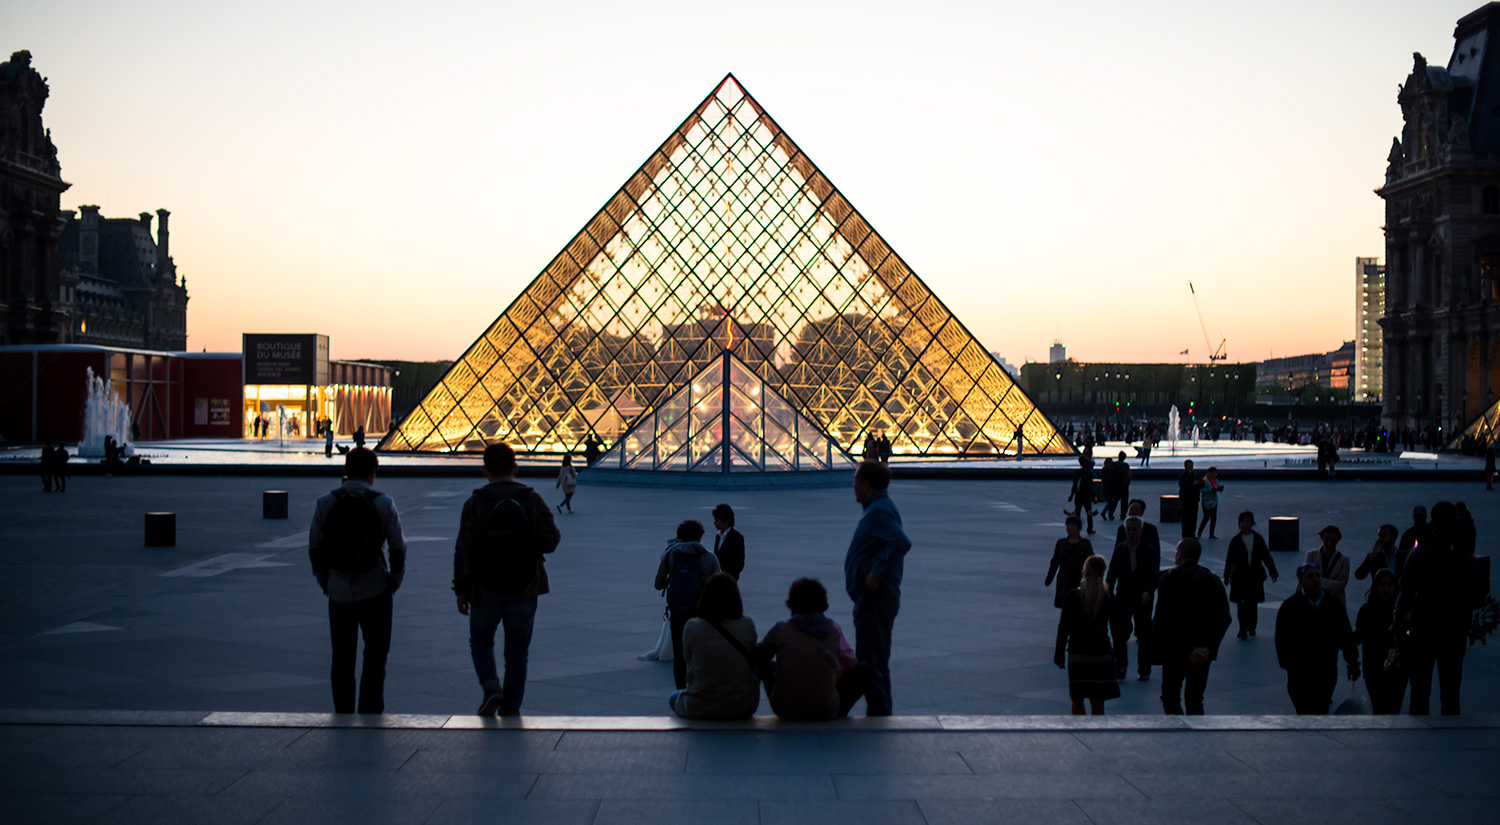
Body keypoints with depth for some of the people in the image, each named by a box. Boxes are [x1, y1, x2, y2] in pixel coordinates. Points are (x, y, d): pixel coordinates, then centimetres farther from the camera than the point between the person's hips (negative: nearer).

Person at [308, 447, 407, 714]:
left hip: (339, 592, 2)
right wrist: (394, 581, 8)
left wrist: (323, 580, 14)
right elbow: (398, 547, -5)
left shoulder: (325, 502, -3)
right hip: (375, 591, -2)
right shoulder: (383, 503, -6)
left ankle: (343, 714, 16)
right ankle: (370, 711, 3)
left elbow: (314, 547, 2)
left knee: (342, 659, 13)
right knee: (375, 656, 9)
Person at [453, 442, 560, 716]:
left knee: (480, 642, 20)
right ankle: (511, 709, 14)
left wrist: (461, 589, 1)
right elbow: (551, 540, -8)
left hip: (485, 591, -1)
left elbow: (464, 551, -7)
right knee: (517, 652, 13)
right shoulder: (532, 499, -5)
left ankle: (492, 687, -3)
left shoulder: (475, 503, -7)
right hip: (525, 590, 1)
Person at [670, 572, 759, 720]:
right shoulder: (747, 625, -8)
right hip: (742, 709, -1)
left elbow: (688, 661, 3)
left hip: (699, 710, 1)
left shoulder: (692, 627, -12)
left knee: (674, 698, 35)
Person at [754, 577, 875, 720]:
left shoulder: (780, 629, -3)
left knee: (765, 664, 30)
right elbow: (850, 664, 11)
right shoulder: (834, 629, -1)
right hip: (825, 711, 0)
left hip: (784, 709, 1)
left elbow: (755, 658, 11)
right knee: (866, 671, 21)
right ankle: (838, 716, 18)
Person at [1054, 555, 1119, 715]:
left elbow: (1063, 628, -3)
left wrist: (1059, 654, 4)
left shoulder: (1071, 597, -6)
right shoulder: (1109, 599, -4)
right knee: (1098, 705, 3)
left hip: (1077, 655, 0)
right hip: (1102, 655, 0)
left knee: (1077, 702, 16)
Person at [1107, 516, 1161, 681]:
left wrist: (1147, 591, -28)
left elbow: (1154, 574, -12)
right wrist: (1108, 591, -9)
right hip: (1122, 598, 2)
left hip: (1142, 599, -2)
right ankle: (1120, 666, 12)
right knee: (1119, 633, -3)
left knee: (1144, 636, 6)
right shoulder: (1119, 549, 4)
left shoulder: (1150, 550, -5)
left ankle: (1144, 669, 18)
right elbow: (1112, 573, 4)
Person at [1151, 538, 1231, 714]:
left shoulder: (1169, 578, -8)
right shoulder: (1213, 580, 5)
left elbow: (1162, 616, -14)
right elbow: (1224, 619, -1)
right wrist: (1208, 647, -4)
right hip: (1204, 653, 4)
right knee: (1195, 701, 14)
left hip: (1175, 650, -4)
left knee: (1170, 700, 3)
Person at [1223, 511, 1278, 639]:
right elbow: (1229, 559, 7)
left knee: (1253, 603, 6)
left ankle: (1251, 627, 23)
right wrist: (1226, 576, 11)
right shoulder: (1236, 540, 0)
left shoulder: (1258, 539, 3)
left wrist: (1273, 572, -10)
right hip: (1239, 576, -1)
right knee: (1242, 603, -7)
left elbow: (1266, 556, 2)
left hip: (1255, 576, 1)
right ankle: (1243, 630, -4)